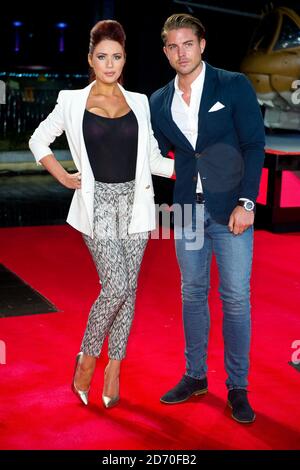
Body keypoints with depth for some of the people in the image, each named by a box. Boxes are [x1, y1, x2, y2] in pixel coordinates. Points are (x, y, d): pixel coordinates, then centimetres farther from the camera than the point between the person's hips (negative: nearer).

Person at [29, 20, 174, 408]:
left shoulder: (139, 102, 9)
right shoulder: (72, 102, 2)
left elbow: (152, 159, 12)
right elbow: (38, 141, 13)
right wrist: (66, 178, 4)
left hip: (134, 201, 3)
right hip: (98, 202, -3)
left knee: (128, 288, 5)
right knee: (116, 286, -13)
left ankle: (114, 367, 19)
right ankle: (88, 356, 11)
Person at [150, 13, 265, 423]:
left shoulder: (233, 85, -2)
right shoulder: (159, 101, 9)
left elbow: (254, 144, -6)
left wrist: (246, 202, -14)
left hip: (230, 209, -4)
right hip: (187, 209, 4)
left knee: (236, 297, 0)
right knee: (193, 294, 12)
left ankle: (237, 387, 13)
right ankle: (195, 376, 26)